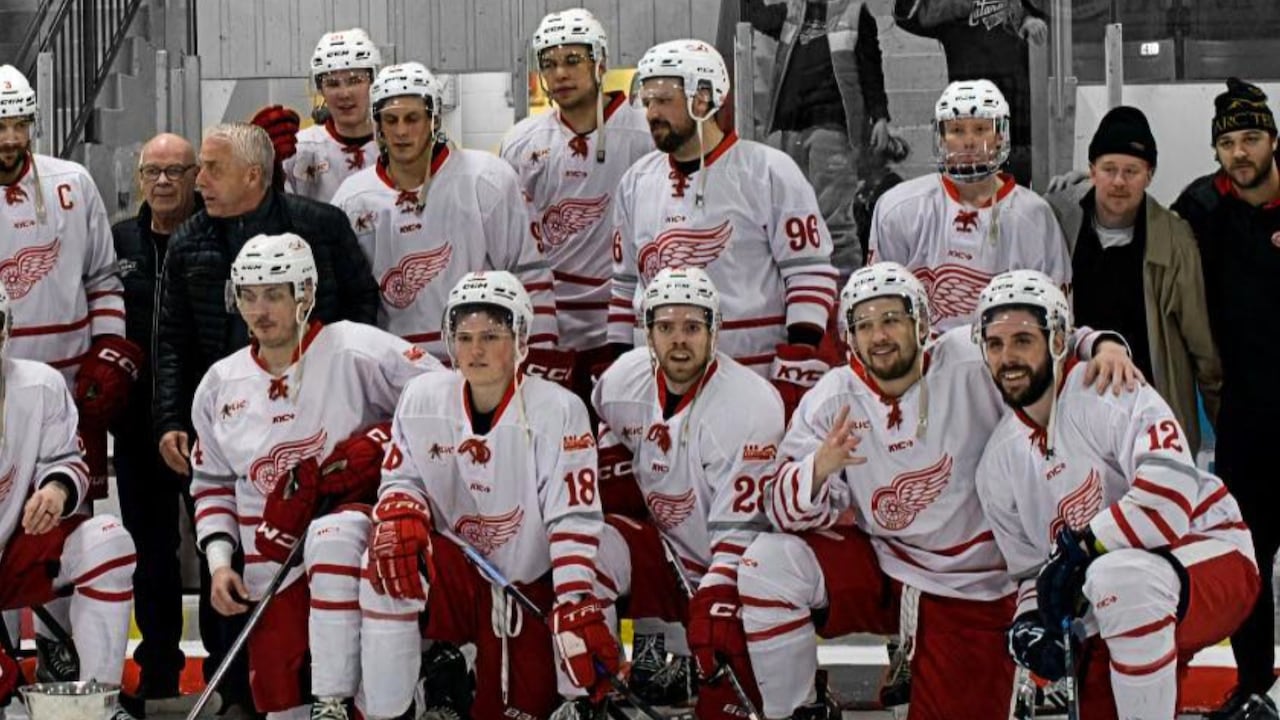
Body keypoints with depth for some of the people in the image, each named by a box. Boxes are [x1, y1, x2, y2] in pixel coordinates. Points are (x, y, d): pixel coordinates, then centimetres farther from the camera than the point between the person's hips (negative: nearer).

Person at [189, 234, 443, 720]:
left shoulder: (353, 349, -7)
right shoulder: (221, 384, 9)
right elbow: (212, 483, 17)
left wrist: (373, 446, -20)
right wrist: (219, 561, 5)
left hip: (354, 513, -4)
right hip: (272, 558, 5)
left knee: (331, 538, -40)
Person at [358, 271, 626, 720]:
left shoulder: (558, 410, -15)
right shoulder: (423, 398, -6)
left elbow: (574, 519, -19)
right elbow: (401, 479, 4)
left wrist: (578, 611, -30)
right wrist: (401, 515, -22)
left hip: (529, 588, -1)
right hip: (452, 577, 1)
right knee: (388, 562, -29)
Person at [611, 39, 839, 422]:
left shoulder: (769, 171, -4)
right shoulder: (636, 182, 14)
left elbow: (811, 273, -6)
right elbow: (626, 286, 21)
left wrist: (797, 371, -12)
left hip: (760, 379, -5)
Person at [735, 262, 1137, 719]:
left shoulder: (972, 363, -14)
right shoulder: (831, 402, -8)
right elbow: (787, 509, -11)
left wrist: (1101, 343, -30)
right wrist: (819, 468, -33)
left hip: (969, 592, -1)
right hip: (875, 569, 1)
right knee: (767, 563, -22)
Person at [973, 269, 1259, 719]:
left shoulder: (1108, 390, -15)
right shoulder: (998, 466, 8)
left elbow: (1170, 493, -28)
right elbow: (1030, 566, 15)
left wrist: (1080, 548, -24)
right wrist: (1030, 617, -6)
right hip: (1118, 607, 7)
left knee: (1117, 578, -38)